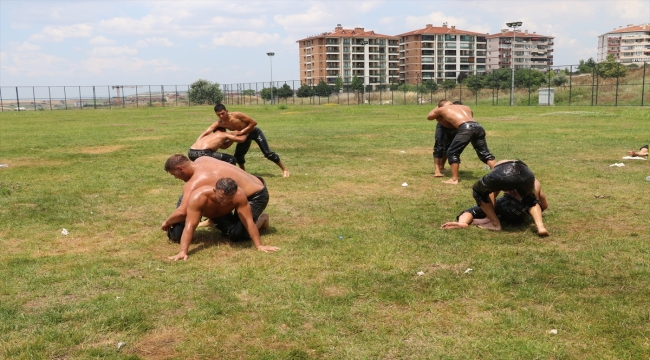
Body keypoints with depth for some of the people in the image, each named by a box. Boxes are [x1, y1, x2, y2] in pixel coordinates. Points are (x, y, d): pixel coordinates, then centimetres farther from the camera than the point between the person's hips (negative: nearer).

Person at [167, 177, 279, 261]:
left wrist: (259, 246, -39)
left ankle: (261, 219, 9)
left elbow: (248, 222, -37)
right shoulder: (198, 197, -47)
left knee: (236, 234, -22)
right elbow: (190, 226, -50)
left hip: (224, 213, -1)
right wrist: (183, 252, -58)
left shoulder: (240, 195, -42)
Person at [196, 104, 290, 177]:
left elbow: (254, 122, -26)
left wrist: (242, 131, -30)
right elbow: (204, 133, -26)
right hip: (244, 135, 5)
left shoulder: (237, 115, -34)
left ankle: (284, 169, 3)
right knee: (238, 155, 0)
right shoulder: (218, 123, -21)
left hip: (254, 132, -5)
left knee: (268, 153, -9)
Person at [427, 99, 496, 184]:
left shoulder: (442, 109, 25)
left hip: (466, 128, -4)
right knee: (485, 153, 13)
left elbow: (429, 117, 42)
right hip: (478, 126, 5)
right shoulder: (466, 107, 34)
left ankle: (454, 179, 6)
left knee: (452, 153, 9)